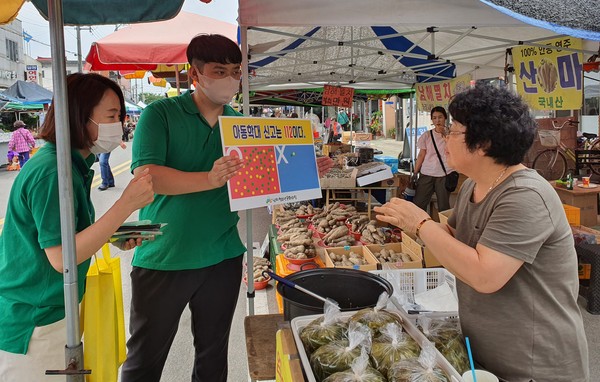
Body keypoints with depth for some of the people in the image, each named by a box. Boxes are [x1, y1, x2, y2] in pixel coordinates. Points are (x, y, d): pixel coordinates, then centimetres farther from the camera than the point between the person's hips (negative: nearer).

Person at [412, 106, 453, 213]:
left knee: (443, 206, 4)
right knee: (418, 203, -3)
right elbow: (421, 155, 7)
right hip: (426, 174, 2)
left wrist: (444, 134, -13)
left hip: (445, 174, -1)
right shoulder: (426, 136, 6)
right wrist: (415, 173, 4)